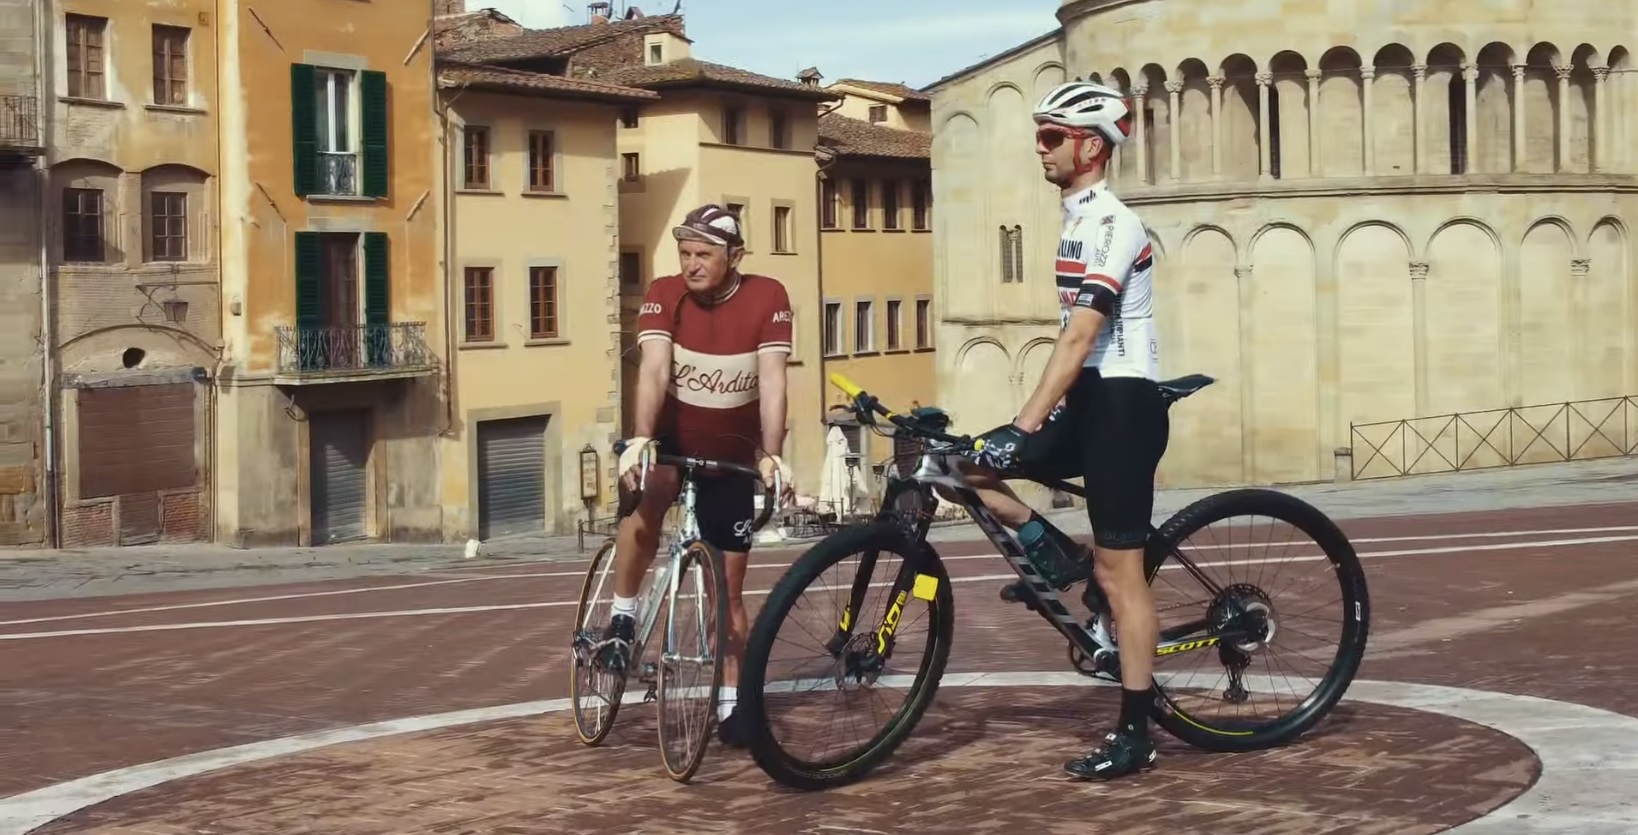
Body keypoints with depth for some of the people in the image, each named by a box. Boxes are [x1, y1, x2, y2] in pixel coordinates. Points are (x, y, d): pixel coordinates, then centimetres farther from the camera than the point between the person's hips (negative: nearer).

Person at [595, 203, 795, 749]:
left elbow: (772, 381, -23)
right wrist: (640, 439, -44)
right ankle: (622, 619, -18)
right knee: (647, 495, -36)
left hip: (731, 455, 1)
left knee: (729, 584, 4)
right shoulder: (663, 295, -16)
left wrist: (771, 455, -34)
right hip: (671, 438, -1)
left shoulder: (767, 298, -16)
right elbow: (653, 370, -28)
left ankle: (731, 701, 15)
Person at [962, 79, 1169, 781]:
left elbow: (1079, 336, -25)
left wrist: (1023, 428, -30)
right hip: (1089, 402, 9)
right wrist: (1033, 423, 24)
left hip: (1123, 404, -9)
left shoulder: (1111, 224, -16)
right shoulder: (1079, 218, 15)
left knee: (1118, 572, -5)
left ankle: (1134, 735, 3)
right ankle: (1053, 553, 13)